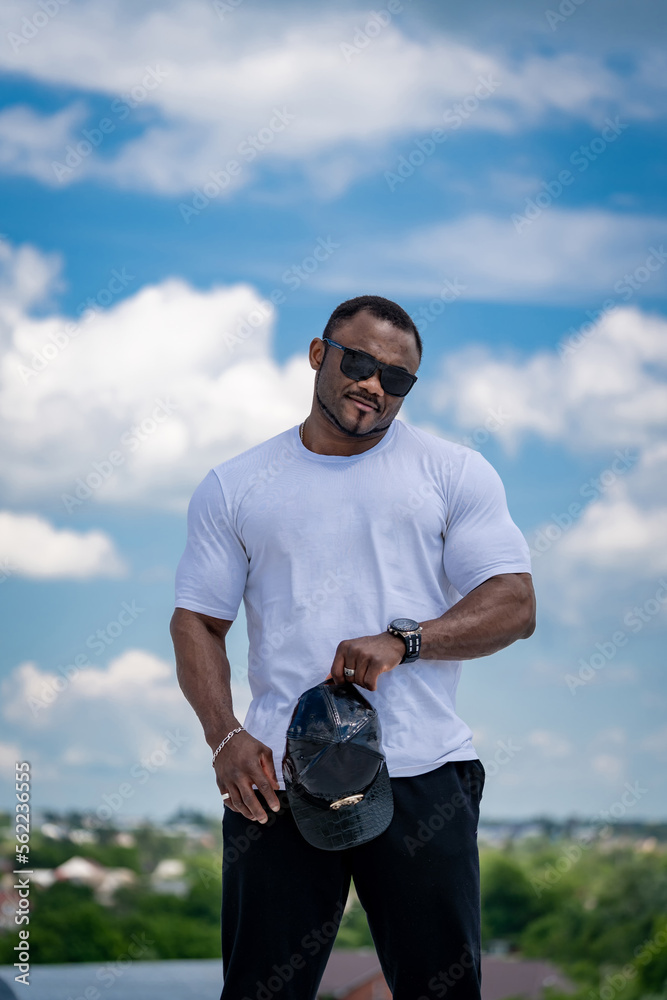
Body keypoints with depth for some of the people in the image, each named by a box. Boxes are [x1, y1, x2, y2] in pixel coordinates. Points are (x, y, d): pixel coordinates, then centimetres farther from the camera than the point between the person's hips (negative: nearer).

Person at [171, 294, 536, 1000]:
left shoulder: (455, 473, 8)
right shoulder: (233, 487, 12)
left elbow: (515, 604, 1)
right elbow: (197, 622, 10)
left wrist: (403, 639, -15)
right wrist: (225, 736, -7)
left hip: (423, 776, 0)